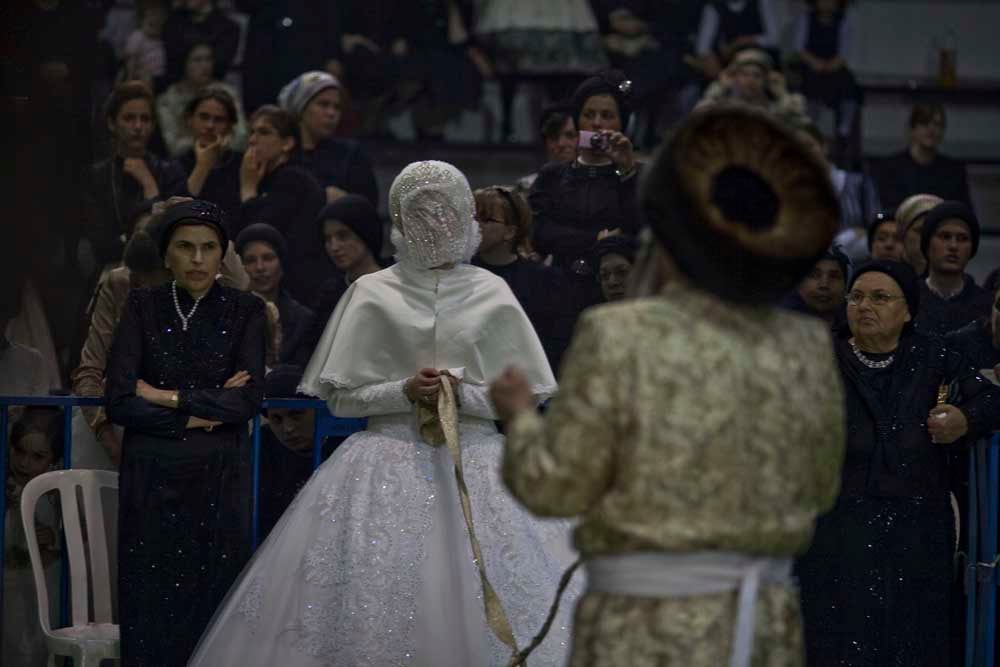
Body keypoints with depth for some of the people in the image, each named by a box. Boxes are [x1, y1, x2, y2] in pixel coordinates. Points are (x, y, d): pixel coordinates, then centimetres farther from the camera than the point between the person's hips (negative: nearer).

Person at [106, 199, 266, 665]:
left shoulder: (245, 311, 2)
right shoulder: (143, 306, 3)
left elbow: (248, 402, -10)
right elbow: (119, 402, -6)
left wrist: (167, 397, -9)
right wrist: (199, 414, -10)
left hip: (220, 476, 0)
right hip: (151, 475, 0)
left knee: (214, 603, 0)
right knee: (152, 605, 0)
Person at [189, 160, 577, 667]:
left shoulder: (491, 293, 8)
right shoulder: (372, 294, 5)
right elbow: (340, 397, 4)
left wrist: (463, 394, -10)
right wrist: (405, 392, -11)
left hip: (475, 467, 1)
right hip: (390, 467, -1)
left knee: (485, 609, -9)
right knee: (374, 603, -9)